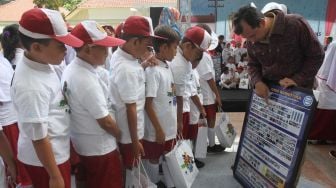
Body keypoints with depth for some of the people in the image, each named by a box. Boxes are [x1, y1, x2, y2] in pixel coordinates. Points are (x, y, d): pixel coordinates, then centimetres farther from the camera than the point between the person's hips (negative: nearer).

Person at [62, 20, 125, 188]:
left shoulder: (71, 69, -1)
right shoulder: (87, 80, -29)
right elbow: (105, 122, -22)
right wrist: (122, 136, -6)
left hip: (82, 143, 9)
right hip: (99, 148, -8)